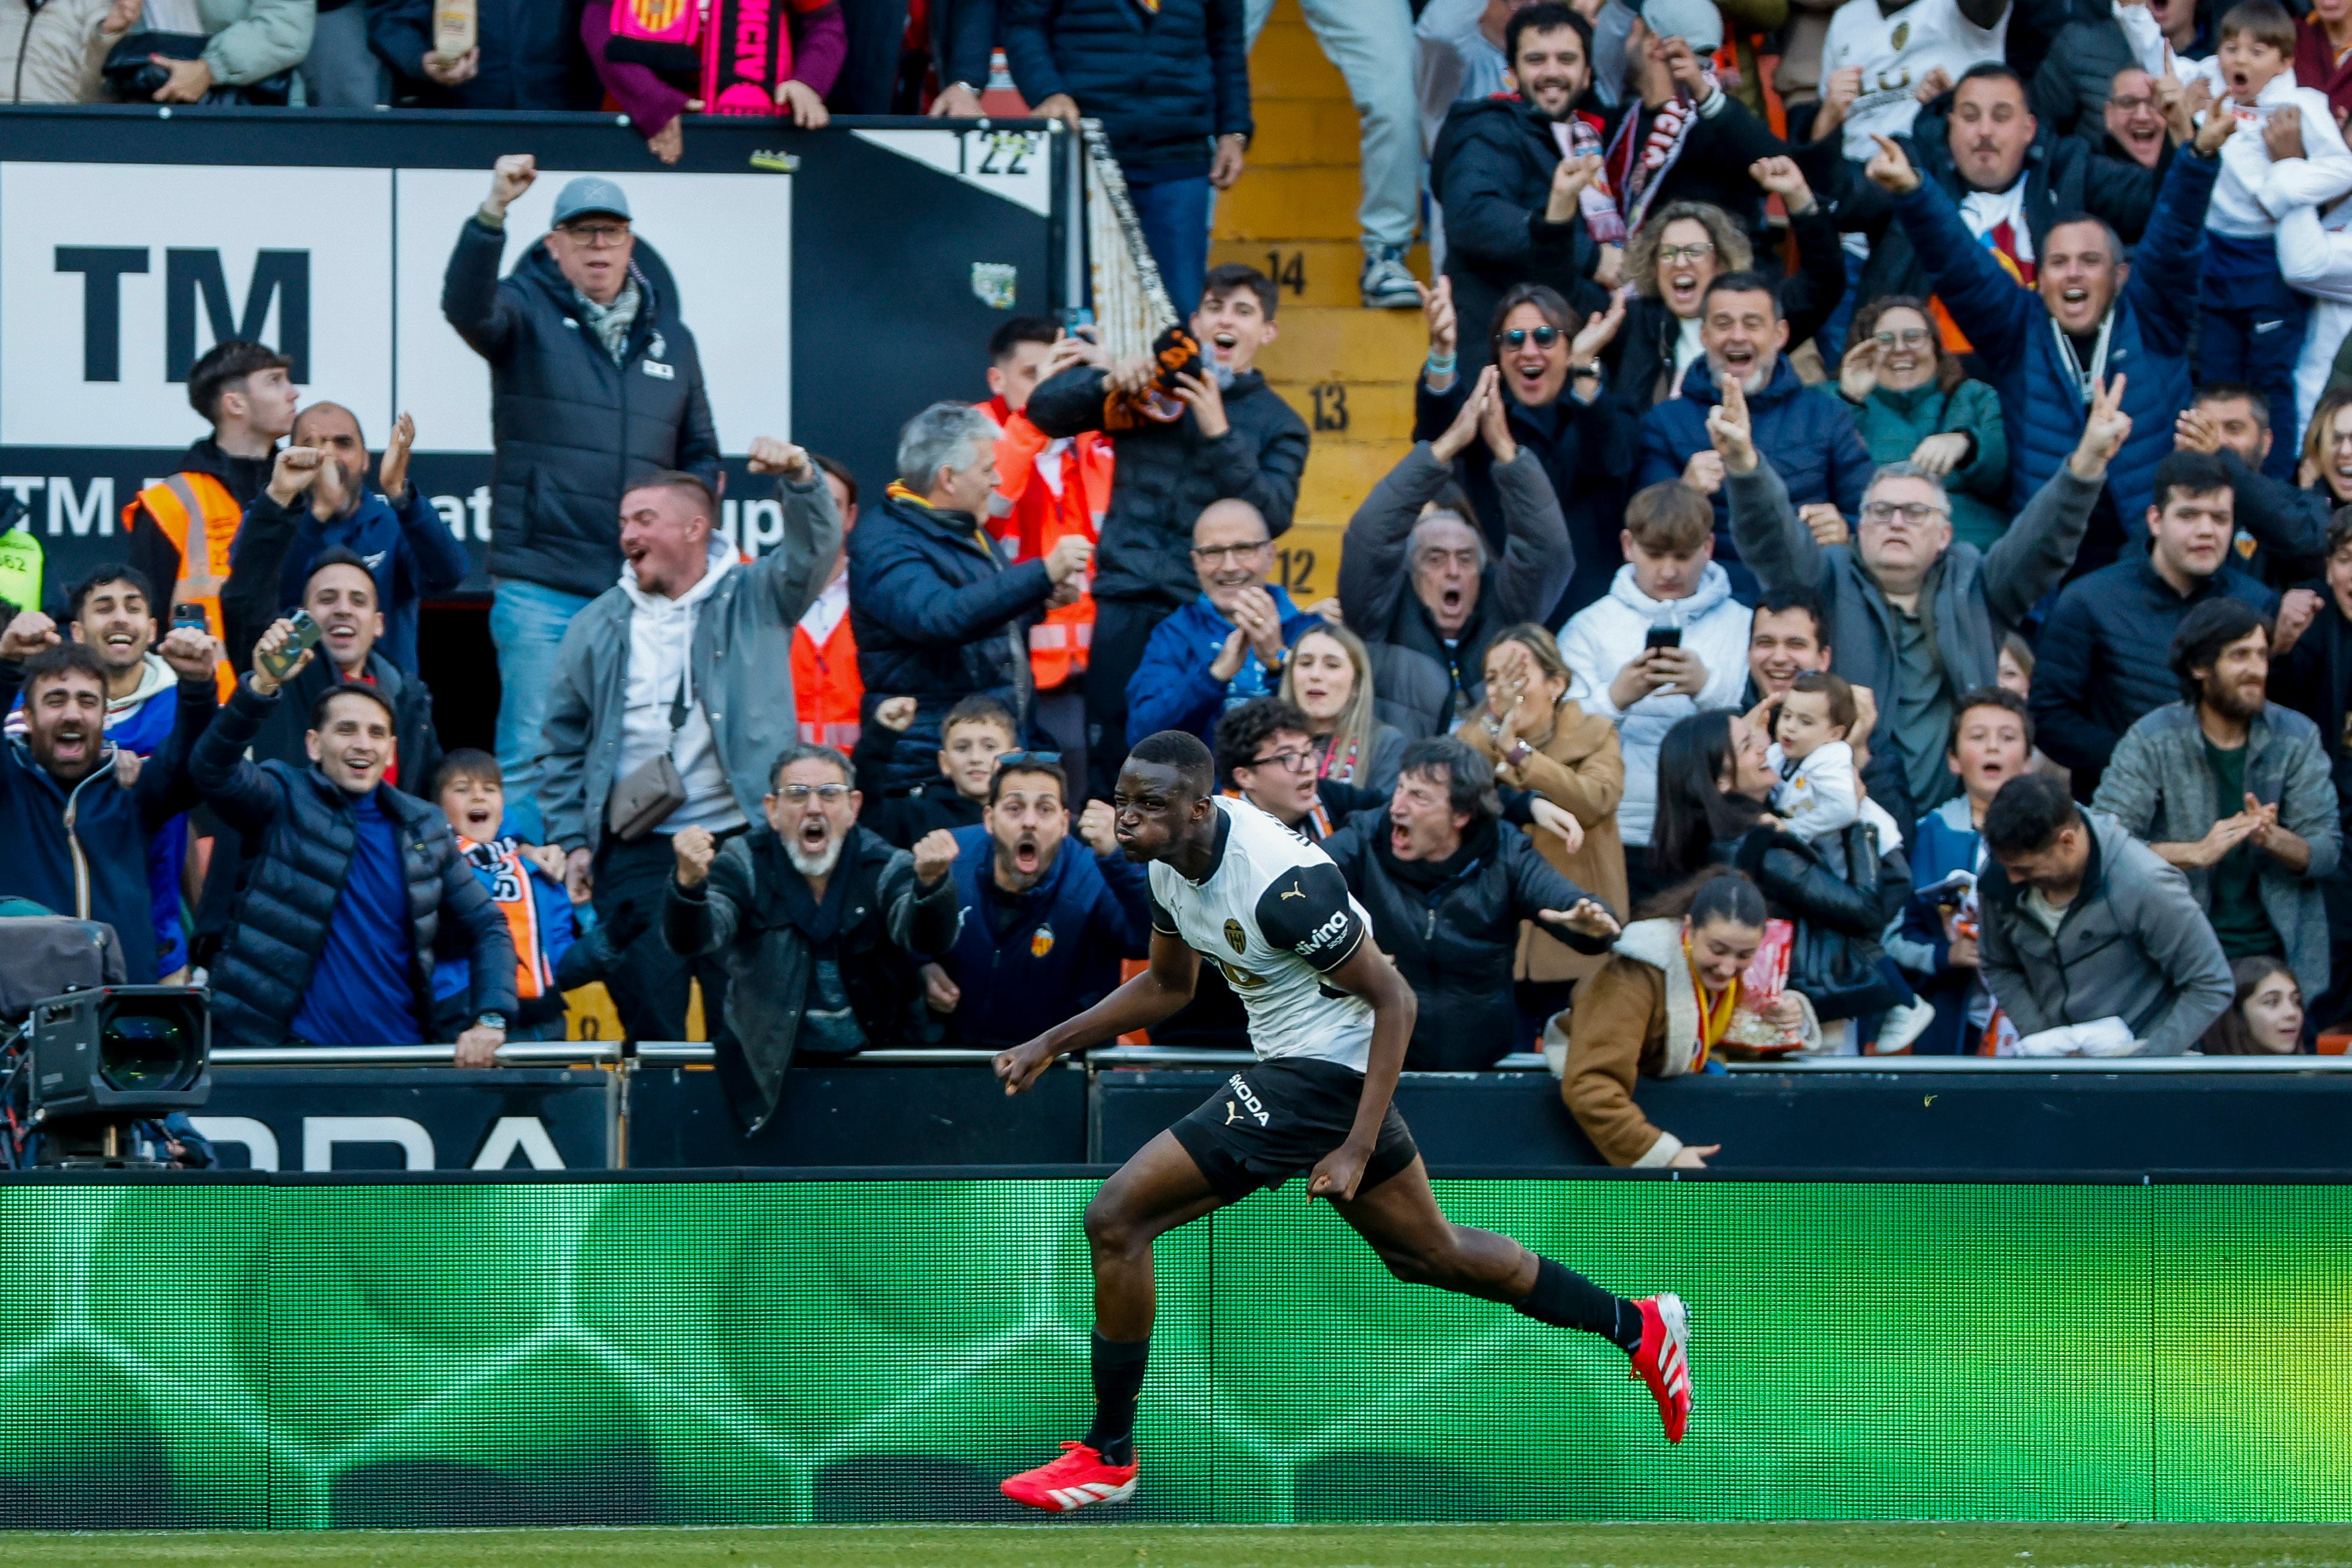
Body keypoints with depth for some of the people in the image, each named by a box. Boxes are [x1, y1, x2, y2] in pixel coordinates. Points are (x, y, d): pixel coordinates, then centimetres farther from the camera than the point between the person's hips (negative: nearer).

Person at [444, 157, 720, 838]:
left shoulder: (670, 338, 17)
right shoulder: (528, 312, 3)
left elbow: (701, 452, 24)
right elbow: (467, 305, -20)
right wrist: (492, 215, -35)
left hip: (643, 589, 4)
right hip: (541, 583, -4)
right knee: (532, 751, -8)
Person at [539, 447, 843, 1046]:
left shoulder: (755, 600, 7)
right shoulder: (599, 626, 12)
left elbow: (814, 547, -10)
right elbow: (564, 744, 15)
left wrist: (799, 477, -29)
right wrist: (572, 840, 7)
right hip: (636, 856, 2)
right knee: (647, 1018, -3)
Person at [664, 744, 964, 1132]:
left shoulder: (886, 868, -1)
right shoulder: (744, 865, -1)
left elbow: (928, 939, -19)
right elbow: (690, 942, -16)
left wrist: (931, 882, -42)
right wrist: (690, 882, -39)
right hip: (770, 1062, -1)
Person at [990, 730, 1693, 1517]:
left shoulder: (1281, 883, -28)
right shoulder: (1171, 859, -1)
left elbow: (1395, 999, -22)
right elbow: (1166, 985, 17)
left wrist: (1358, 1148, -24)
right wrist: (1052, 1044, 7)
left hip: (1323, 1073, -10)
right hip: (1289, 1065, 10)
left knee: (1117, 1218, -13)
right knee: (1428, 1252, 23)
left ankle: (1108, 1454, -2)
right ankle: (1638, 1327, 37)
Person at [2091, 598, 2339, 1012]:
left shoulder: (2298, 737, 5)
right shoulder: (2151, 740, -3)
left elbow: (2327, 850, 2)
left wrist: (2273, 838, -19)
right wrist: (2196, 852, -24)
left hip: (2280, 957, 2)